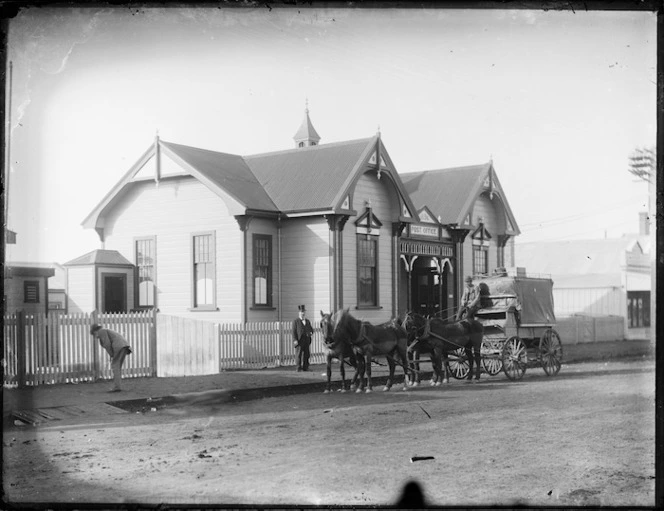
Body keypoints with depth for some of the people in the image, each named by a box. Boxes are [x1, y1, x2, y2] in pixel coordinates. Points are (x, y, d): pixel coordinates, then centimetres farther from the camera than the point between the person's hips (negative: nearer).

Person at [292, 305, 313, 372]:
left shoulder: (308, 321, 19)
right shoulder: (295, 321, 2)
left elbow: (311, 329, 23)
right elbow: (294, 331, -4)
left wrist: (311, 332, -2)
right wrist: (295, 340, -14)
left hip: (306, 340, 5)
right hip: (299, 341, -5)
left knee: (306, 354, 6)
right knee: (299, 354, -3)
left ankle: (305, 367, 12)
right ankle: (299, 368, 2)